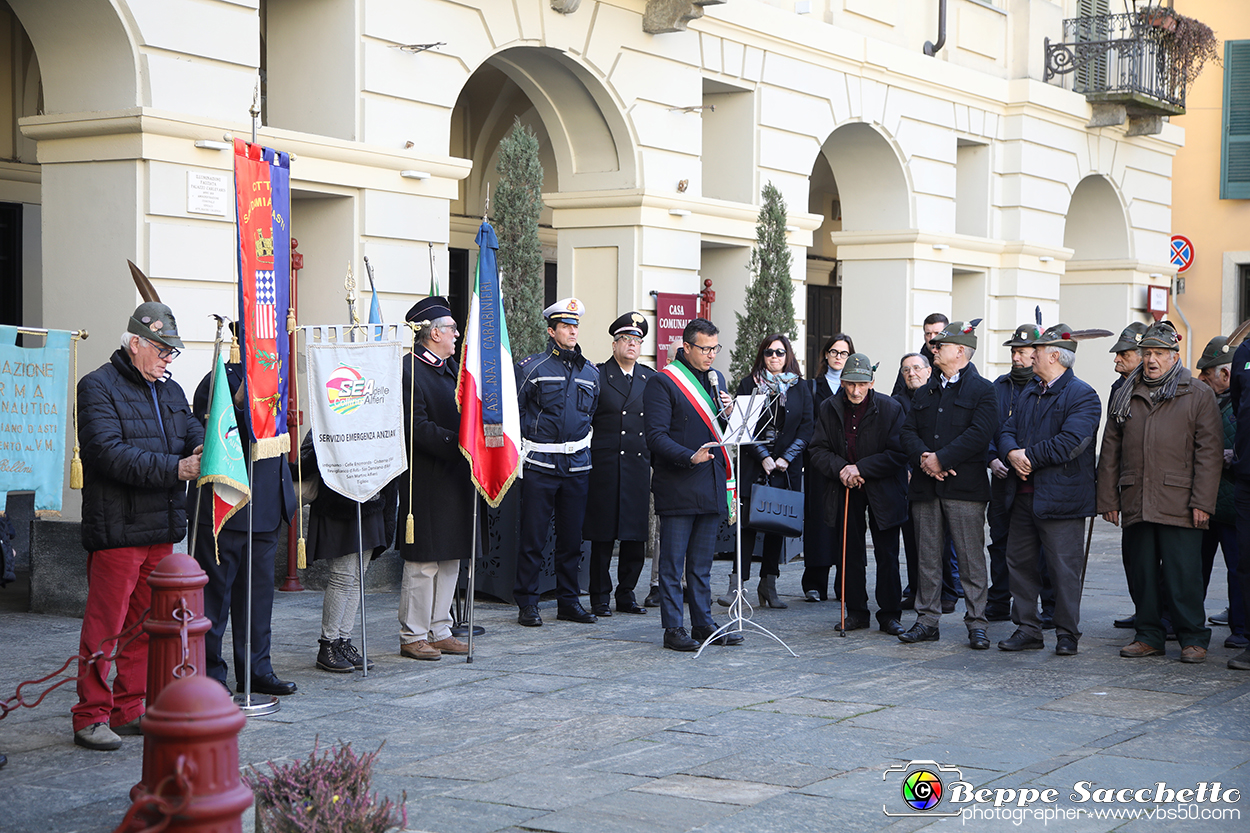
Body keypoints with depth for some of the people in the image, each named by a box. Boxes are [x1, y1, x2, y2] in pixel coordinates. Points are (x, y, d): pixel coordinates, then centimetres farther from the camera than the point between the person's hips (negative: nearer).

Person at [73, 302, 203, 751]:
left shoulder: (170, 390, 18)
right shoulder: (98, 387, -7)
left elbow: (193, 432, 13)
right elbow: (111, 453, -18)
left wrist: (201, 450, -13)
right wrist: (175, 468, -23)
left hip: (161, 528, 8)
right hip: (116, 529, -7)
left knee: (146, 625, 12)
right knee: (104, 627, -4)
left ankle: (130, 710, 22)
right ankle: (90, 717, 4)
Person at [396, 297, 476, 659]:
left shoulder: (451, 367, 16)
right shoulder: (409, 369, -12)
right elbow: (416, 427, -19)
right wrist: (457, 444, -22)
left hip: (455, 477, 9)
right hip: (426, 480, -9)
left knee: (450, 560, 12)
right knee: (423, 563, -3)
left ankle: (439, 631, 20)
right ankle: (412, 636, 7)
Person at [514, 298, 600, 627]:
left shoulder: (590, 372, 12)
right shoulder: (531, 367, -3)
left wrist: (584, 446, 15)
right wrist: (521, 452, -6)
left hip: (577, 465, 5)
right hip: (539, 464, -4)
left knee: (572, 538, 9)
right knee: (533, 537, -2)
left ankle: (568, 600, 19)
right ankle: (527, 604, 5)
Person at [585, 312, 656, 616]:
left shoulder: (651, 378, 13)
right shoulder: (597, 376, 0)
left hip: (639, 465, 4)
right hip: (605, 465, -4)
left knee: (636, 534, 6)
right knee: (602, 536, 0)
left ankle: (626, 594, 17)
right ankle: (600, 597, 8)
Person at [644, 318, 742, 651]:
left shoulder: (715, 379, 16)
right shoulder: (663, 382, -7)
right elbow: (656, 436, -13)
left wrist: (728, 411, 0)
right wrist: (690, 457, -27)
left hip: (711, 486, 7)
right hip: (677, 489, -7)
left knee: (701, 564, 13)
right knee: (673, 562, -2)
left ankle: (703, 623, 20)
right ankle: (673, 629, 3)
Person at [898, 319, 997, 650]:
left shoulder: (982, 390, -1)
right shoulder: (925, 392, 18)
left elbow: (979, 434, -13)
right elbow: (909, 430, 10)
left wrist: (941, 459, -16)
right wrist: (923, 458, -10)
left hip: (964, 486, -6)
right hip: (925, 486, 6)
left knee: (971, 558, -3)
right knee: (927, 557, 8)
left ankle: (976, 624, 3)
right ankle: (927, 621, 15)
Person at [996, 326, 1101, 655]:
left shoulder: (1082, 396, -9)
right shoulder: (1029, 391, 17)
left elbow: (1069, 443, -21)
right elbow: (1008, 430, 12)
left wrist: (1029, 455, -15)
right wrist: (1012, 453, -11)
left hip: (1060, 498, -8)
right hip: (1024, 495, 8)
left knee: (1065, 569, -2)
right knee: (1020, 563, 11)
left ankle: (1067, 633, 9)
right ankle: (1027, 628, 21)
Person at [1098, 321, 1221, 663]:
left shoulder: (1199, 395, 3)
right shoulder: (1125, 396, 15)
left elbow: (1209, 451, -2)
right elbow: (1110, 451, 15)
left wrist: (1202, 502, -9)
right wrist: (1108, 499, 9)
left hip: (1180, 505, -4)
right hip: (1135, 503, 4)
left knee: (1184, 574, -3)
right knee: (1140, 572, 7)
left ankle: (1193, 639, 8)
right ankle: (1148, 636, 18)